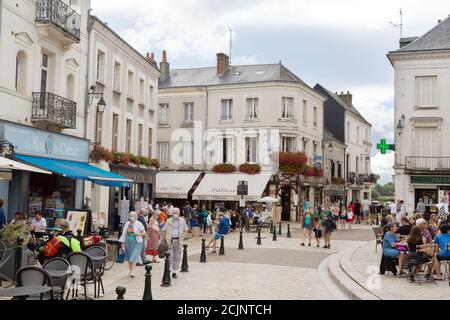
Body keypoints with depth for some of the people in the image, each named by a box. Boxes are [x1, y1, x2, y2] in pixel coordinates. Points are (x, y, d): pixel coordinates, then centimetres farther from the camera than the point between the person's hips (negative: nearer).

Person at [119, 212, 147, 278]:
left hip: (136, 242, -4)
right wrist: (122, 242, 7)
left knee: (134, 257, -12)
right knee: (129, 257, 9)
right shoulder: (127, 224, 10)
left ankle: (132, 271, -15)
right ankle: (130, 271, 20)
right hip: (128, 242, 4)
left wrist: (138, 234, -20)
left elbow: (144, 233, -3)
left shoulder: (139, 224, -2)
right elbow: (124, 233, 13)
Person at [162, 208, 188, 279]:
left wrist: (183, 237, 0)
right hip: (170, 240, -2)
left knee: (177, 257, 6)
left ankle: (174, 272, 15)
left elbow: (186, 230, 14)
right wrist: (165, 239, -3)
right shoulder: (168, 221, 4)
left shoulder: (182, 221, 7)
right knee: (170, 256, -8)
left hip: (178, 241, 2)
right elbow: (164, 231, 7)